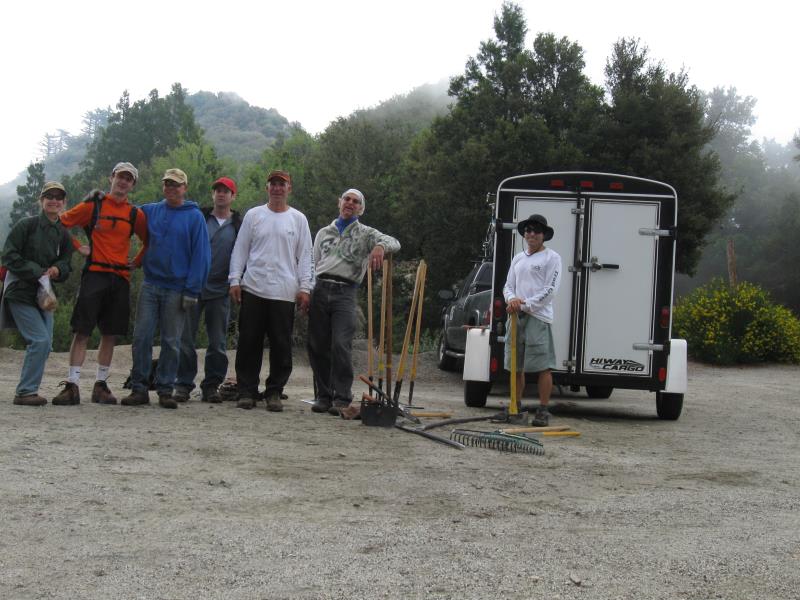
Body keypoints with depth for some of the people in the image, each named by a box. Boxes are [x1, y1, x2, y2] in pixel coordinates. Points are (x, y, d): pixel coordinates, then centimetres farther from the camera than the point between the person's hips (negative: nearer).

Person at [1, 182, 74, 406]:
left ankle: (28, 390, 16)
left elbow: (66, 265, 14)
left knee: (45, 343, 5)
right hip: (20, 292, -7)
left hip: (44, 294, 7)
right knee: (40, 339, -16)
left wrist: (57, 270, -11)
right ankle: (25, 392, -8)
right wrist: (37, 272, -17)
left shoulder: (63, 234, 11)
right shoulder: (26, 225, -6)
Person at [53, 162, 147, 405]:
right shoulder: (93, 205, 1)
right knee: (82, 331, -7)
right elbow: (61, 223, 5)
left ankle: (101, 385, 14)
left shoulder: (135, 214, 10)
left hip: (121, 278, 4)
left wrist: (137, 262, 13)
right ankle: (72, 385, -6)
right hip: (95, 274, -3)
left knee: (110, 334, 6)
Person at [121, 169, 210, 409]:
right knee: (141, 337, -1)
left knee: (171, 342, 4)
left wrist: (192, 290, -10)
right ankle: (138, 388, 5)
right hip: (150, 285, 3)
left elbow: (201, 255, -5)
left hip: (177, 289, -3)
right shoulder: (150, 211, 8)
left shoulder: (194, 216, -2)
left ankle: (165, 389, 12)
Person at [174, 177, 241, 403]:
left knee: (218, 343, 4)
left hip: (220, 291, 0)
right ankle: (183, 384, 7)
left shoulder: (239, 225, 7)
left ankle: (211, 385, 12)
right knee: (186, 339, 0)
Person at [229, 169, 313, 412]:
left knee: (281, 346, 1)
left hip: (285, 293, 0)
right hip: (253, 289, 1)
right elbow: (240, 250, 10)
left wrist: (304, 288, -1)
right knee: (249, 343, 2)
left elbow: (304, 256, 6)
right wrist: (235, 280, 1)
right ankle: (246, 391, 10)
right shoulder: (253, 215, 9)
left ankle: (274, 392, 11)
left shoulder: (298, 219, 8)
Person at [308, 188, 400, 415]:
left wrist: (380, 246, -28)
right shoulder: (324, 233, 22)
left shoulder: (365, 234, 12)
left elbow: (393, 242, -4)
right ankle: (324, 396, 9)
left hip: (345, 294, -3)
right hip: (320, 290, 3)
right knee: (317, 346, 1)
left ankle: (342, 398, -9)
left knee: (341, 346, -14)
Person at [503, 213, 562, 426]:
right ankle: (516, 406, 21)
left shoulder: (551, 258, -1)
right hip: (516, 316, 7)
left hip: (538, 317, -6)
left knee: (543, 366, -8)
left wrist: (525, 305, -13)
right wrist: (511, 299, -6)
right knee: (515, 366, 11)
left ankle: (543, 411, -4)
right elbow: (508, 285, 17)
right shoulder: (518, 258, 19)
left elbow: (550, 290, -9)